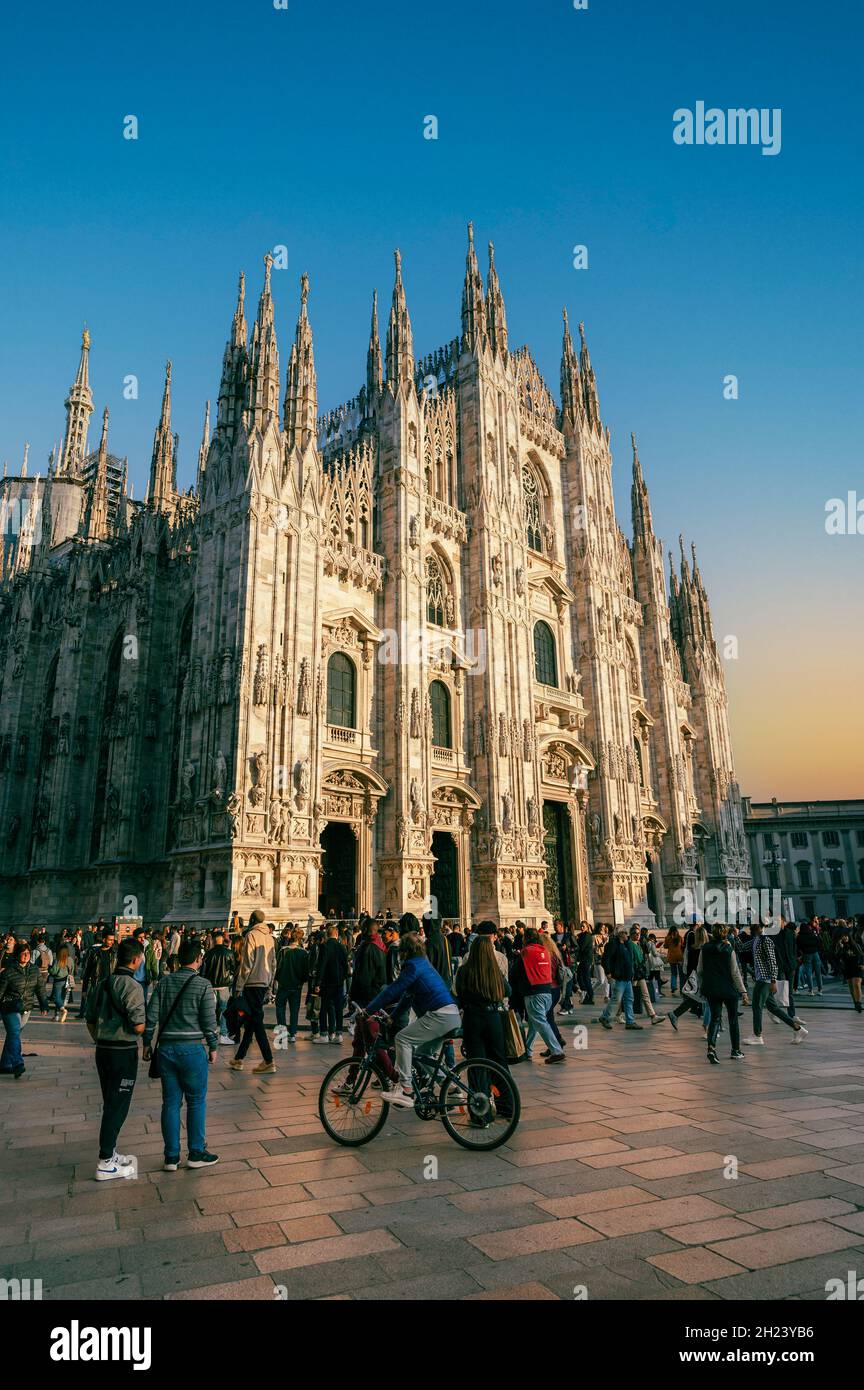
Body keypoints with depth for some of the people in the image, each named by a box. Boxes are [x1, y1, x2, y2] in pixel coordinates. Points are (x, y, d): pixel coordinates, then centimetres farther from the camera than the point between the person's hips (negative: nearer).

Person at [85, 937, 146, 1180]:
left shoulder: (101, 984, 7)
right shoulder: (132, 986, -18)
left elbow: (90, 1021, 13)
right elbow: (138, 1026, -21)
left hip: (103, 1050, 8)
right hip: (124, 1052, -8)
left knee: (111, 1104, 19)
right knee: (117, 1107, 2)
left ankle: (110, 1153, 30)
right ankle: (105, 1164, 8)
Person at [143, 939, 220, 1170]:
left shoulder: (164, 982, 3)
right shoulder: (203, 985, -9)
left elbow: (151, 1015, 3)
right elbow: (209, 1021, -8)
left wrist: (147, 1043, 13)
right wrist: (213, 1047, 3)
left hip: (166, 1048, 4)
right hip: (193, 1049, -4)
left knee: (170, 1103, 11)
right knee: (196, 1102, 9)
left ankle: (171, 1157, 17)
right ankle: (196, 1153, 16)